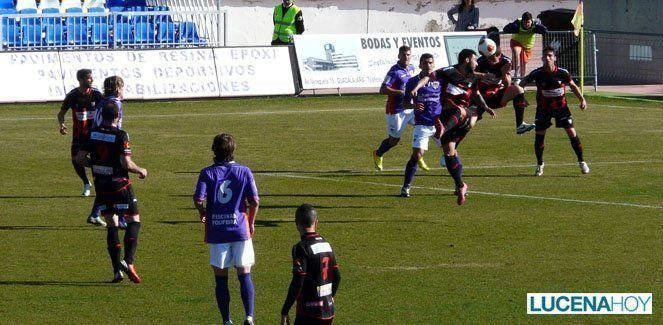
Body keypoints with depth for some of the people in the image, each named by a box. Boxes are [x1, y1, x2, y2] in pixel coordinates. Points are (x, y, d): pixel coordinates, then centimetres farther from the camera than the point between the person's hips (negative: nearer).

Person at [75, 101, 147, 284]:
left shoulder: (93, 134, 0)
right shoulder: (120, 136, -14)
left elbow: (80, 158, 0)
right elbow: (126, 163, -20)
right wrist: (141, 171, -1)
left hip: (101, 187, 5)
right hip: (120, 185, -5)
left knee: (111, 225, 12)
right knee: (134, 221, 6)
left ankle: (117, 270, 7)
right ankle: (128, 261, -13)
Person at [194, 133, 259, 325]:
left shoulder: (207, 173, -2)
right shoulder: (244, 172, -1)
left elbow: (198, 200, -13)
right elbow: (254, 201, -5)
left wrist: (203, 214, 8)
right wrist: (251, 222, 11)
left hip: (216, 231, 0)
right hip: (240, 230, 0)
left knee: (221, 278, 8)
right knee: (244, 275, 5)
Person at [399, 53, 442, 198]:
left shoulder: (440, 80, 4)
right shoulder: (413, 82, 1)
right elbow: (405, 103, 5)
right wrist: (414, 106, -15)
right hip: (422, 125, -2)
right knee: (417, 154, -13)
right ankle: (406, 187, -3)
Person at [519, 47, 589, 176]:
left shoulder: (562, 73, -14)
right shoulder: (537, 74, -17)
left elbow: (573, 85, 3)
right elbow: (523, 83, -2)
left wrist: (582, 99, 0)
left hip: (561, 106, 0)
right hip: (543, 108, 0)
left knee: (572, 133, -6)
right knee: (539, 135, -3)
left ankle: (581, 162, 8)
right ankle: (539, 165, 18)